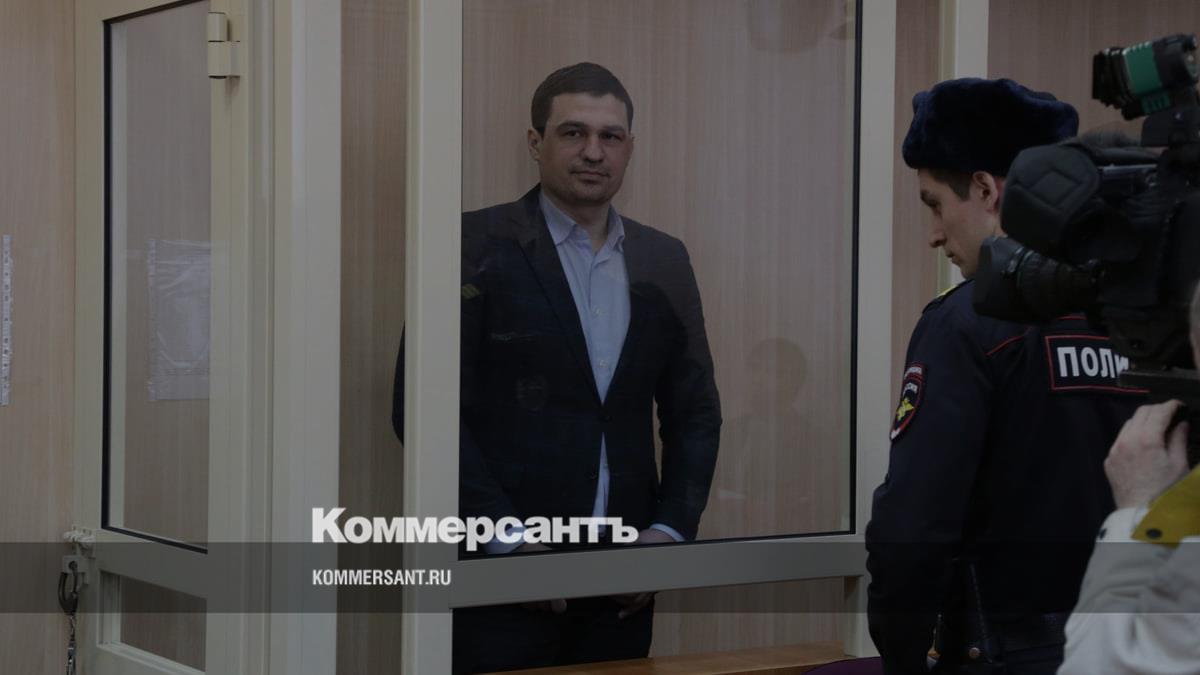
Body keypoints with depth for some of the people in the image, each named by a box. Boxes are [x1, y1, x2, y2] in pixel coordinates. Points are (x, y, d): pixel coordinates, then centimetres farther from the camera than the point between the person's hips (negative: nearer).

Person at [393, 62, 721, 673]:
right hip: (499, 579, -4)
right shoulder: (477, 247, -4)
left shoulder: (663, 261, 11)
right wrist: (509, 539, -13)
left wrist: (671, 530, 1)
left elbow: (696, 412, 15)